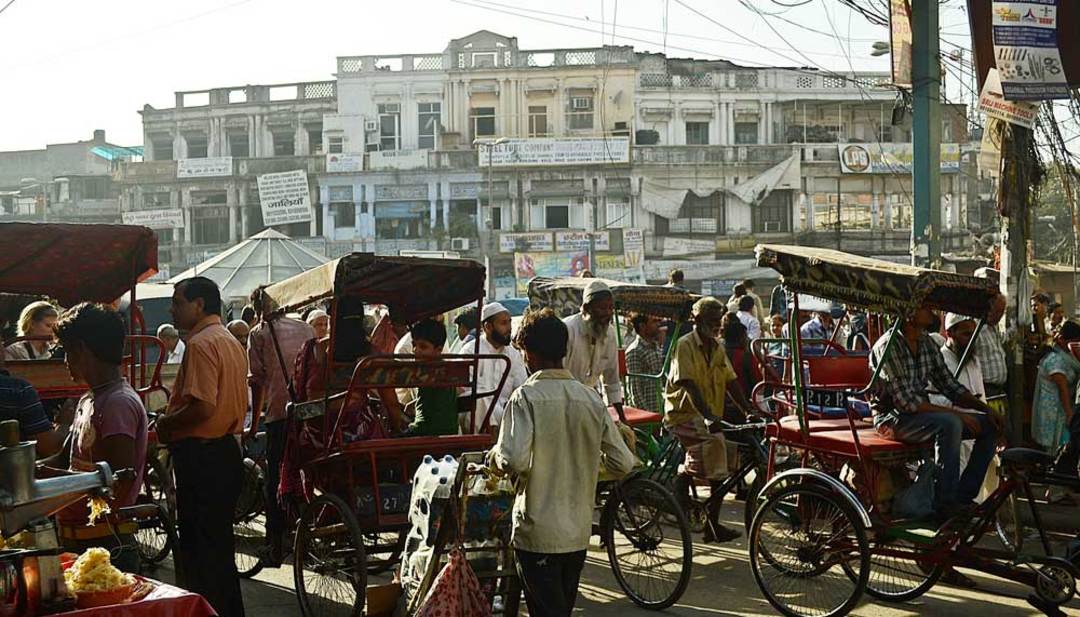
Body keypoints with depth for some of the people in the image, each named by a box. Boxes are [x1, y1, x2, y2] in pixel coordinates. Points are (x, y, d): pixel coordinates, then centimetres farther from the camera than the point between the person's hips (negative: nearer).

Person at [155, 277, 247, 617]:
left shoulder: (201, 344, -16)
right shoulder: (232, 342, 14)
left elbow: (203, 407, -26)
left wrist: (166, 423, -9)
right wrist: (173, 421, 17)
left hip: (200, 455, -10)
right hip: (228, 447, 10)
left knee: (197, 546, -2)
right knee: (220, 541, 17)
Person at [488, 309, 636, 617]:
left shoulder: (526, 397, -13)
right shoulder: (592, 399, 1)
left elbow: (514, 461, -25)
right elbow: (623, 464, 2)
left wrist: (494, 456, -3)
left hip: (538, 535, -5)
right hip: (578, 533, 5)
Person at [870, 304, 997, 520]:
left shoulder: (927, 343, 7)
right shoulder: (889, 346, -18)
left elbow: (949, 385, 13)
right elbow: (905, 401, -24)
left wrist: (984, 407, -3)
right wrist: (955, 412, -25)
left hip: (922, 413, 9)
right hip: (893, 418, -9)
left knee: (988, 425, -2)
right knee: (950, 424, -33)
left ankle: (963, 496, -1)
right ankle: (946, 503, -27)